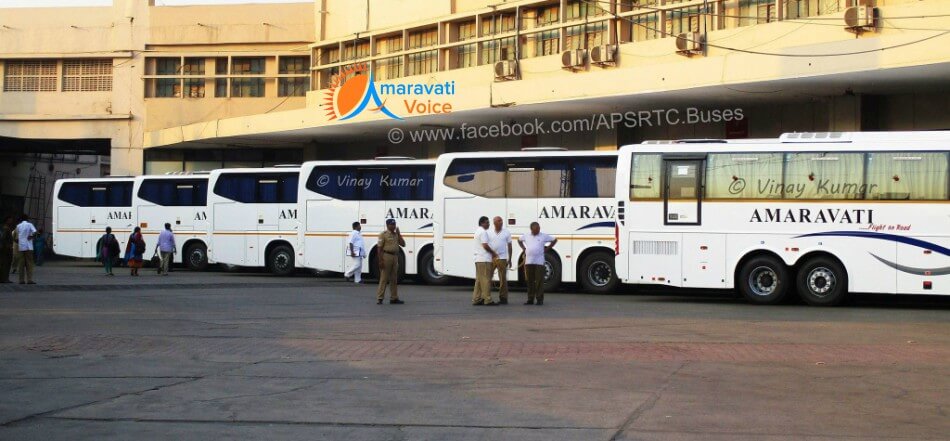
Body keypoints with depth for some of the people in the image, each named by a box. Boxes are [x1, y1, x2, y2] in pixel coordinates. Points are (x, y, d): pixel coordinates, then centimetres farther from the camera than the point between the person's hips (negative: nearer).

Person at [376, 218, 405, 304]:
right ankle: (379, 298, -4)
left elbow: (403, 244, 8)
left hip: (395, 257, 7)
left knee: (394, 279, 11)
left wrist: (398, 234, 1)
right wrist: (380, 260, -17)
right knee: (384, 278, -6)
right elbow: (380, 248, -10)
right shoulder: (383, 234, -5)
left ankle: (394, 298, 17)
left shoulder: (396, 234, 14)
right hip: (386, 256, -7)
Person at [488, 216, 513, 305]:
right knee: (488, 278, 2)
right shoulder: (489, 232, 6)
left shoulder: (506, 232, 5)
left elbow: (509, 246, 6)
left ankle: (503, 298, 5)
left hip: (502, 258, -1)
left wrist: (510, 259, 2)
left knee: (503, 279, 0)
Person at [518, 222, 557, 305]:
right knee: (529, 281, 5)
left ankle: (540, 299, 0)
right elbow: (519, 240, 28)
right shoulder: (526, 236, 8)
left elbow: (554, 240, 9)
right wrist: (523, 248, 15)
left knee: (539, 281, -5)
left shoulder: (544, 236, 1)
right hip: (528, 262, 3)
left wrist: (548, 248, 4)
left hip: (539, 262, -3)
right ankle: (530, 299, 12)